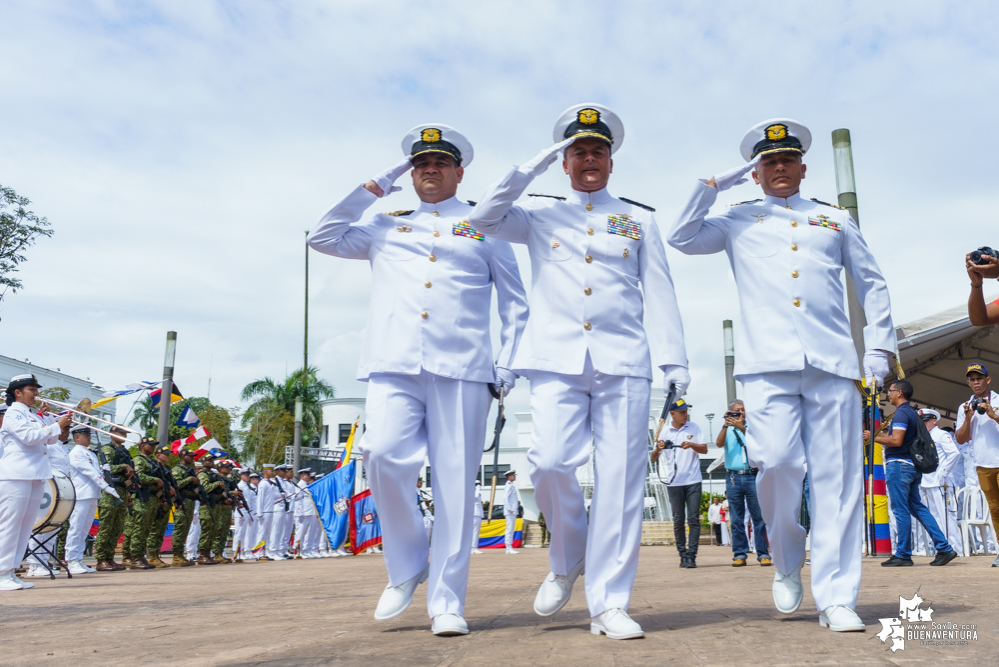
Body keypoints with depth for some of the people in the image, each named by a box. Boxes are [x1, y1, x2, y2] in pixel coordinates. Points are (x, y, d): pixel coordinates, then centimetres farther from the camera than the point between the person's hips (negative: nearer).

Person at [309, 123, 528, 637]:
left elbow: (514, 302, 19)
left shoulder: (484, 227, 20)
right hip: (392, 365, 1)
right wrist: (374, 187, 16)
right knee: (384, 456, -21)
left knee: (455, 481, -5)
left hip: (461, 368, -1)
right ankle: (407, 567, 3)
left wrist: (506, 364, 6)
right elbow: (323, 237, 15)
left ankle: (446, 603, 5)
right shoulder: (384, 227, 25)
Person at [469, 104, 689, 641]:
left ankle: (609, 605, 2)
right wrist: (533, 167, 3)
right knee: (550, 462, -16)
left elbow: (659, 293, 14)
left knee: (620, 478, -6)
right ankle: (568, 560, 13)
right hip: (556, 359, 0)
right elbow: (484, 218, 2)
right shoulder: (540, 215, 19)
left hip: (623, 361, 1)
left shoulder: (639, 219, 20)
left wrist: (673, 359, 4)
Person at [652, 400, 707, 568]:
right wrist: (657, 450, -20)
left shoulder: (694, 428, 5)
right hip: (674, 483, 0)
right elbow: (653, 459, 3)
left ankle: (691, 555, -5)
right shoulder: (664, 432, 3)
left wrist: (692, 444, -16)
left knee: (694, 519, -5)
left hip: (693, 481, 0)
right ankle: (682, 554, 11)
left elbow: (704, 449, 3)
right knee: (678, 520, 4)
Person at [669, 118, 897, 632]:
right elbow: (682, 238, 8)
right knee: (778, 463, -15)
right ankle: (787, 564, 11)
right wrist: (714, 184, 9)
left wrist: (879, 346, 14)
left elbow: (872, 283, 25)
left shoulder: (835, 219, 25)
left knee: (838, 476, -4)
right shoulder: (740, 221, 21)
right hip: (768, 363, -1)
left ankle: (836, 599, 1)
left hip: (833, 361, 2)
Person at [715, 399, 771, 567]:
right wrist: (725, 425, -12)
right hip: (733, 477, 1)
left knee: (759, 517, -3)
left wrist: (741, 428, -16)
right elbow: (719, 443, -3)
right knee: (737, 519, 2)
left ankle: (763, 553, 1)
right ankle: (740, 554, 6)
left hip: (753, 476, -1)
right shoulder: (727, 430, 15)